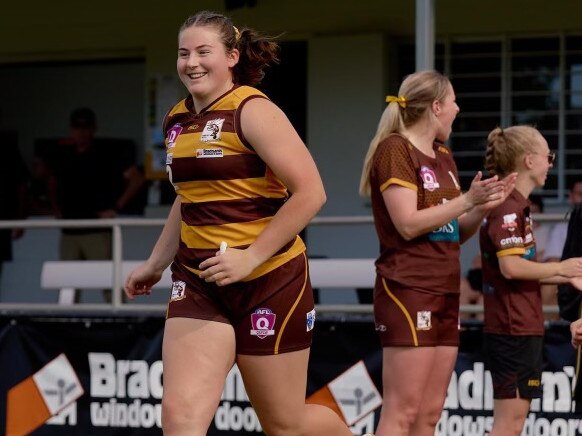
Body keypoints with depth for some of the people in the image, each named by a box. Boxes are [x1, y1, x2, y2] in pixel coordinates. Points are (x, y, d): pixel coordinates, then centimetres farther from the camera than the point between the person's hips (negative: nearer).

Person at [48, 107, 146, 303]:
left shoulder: (109, 151, -4)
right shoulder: (63, 153, 11)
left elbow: (137, 179, -5)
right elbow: (53, 183, 28)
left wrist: (116, 208, -10)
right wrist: (56, 209, 13)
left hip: (98, 232, -5)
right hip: (69, 233, 5)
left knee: (109, 284, -10)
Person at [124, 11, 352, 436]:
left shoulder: (253, 111, -12)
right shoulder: (178, 120, 10)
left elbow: (310, 193, -18)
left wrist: (251, 257, -21)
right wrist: (156, 264, 26)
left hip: (268, 280, -6)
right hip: (198, 283, 6)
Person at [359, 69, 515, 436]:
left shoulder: (444, 157, 19)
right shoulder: (395, 149, -7)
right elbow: (408, 224, -16)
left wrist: (483, 207, 4)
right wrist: (466, 201, -18)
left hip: (445, 293, 9)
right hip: (408, 291, -9)